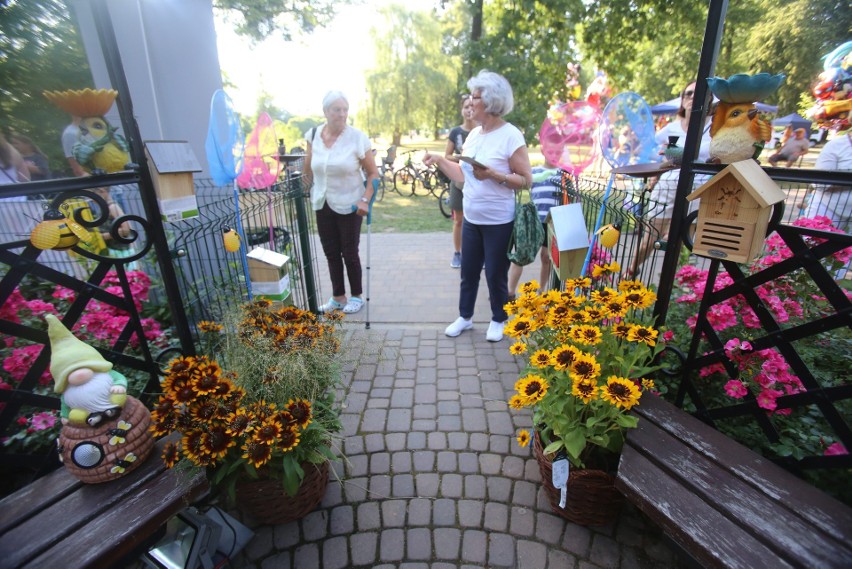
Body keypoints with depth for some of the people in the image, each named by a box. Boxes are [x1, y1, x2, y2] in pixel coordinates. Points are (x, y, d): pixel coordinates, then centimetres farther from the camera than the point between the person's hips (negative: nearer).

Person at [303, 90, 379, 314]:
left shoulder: (357, 137, -11)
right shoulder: (313, 135, 0)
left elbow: (373, 173, -7)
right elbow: (308, 170, 12)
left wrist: (365, 199, -18)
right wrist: (307, 194, 11)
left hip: (349, 205, -4)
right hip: (322, 204, 4)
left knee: (349, 253, 4)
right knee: (331, 253, 10)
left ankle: (356, 296, 22)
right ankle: (338, 297, 25)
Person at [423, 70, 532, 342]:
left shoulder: (511, 136, -13)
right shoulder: (473, 134, 7)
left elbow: (526, 180, -14)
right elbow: (462, 175, 9)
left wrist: (493, 175, -25)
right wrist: (439, 160, 1)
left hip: (499, 221, -6)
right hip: (471, 218, 7)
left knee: (496, 274, 7)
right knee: (468, 271, 15)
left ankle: (498, 320, 30)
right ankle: (465, 316, 33)